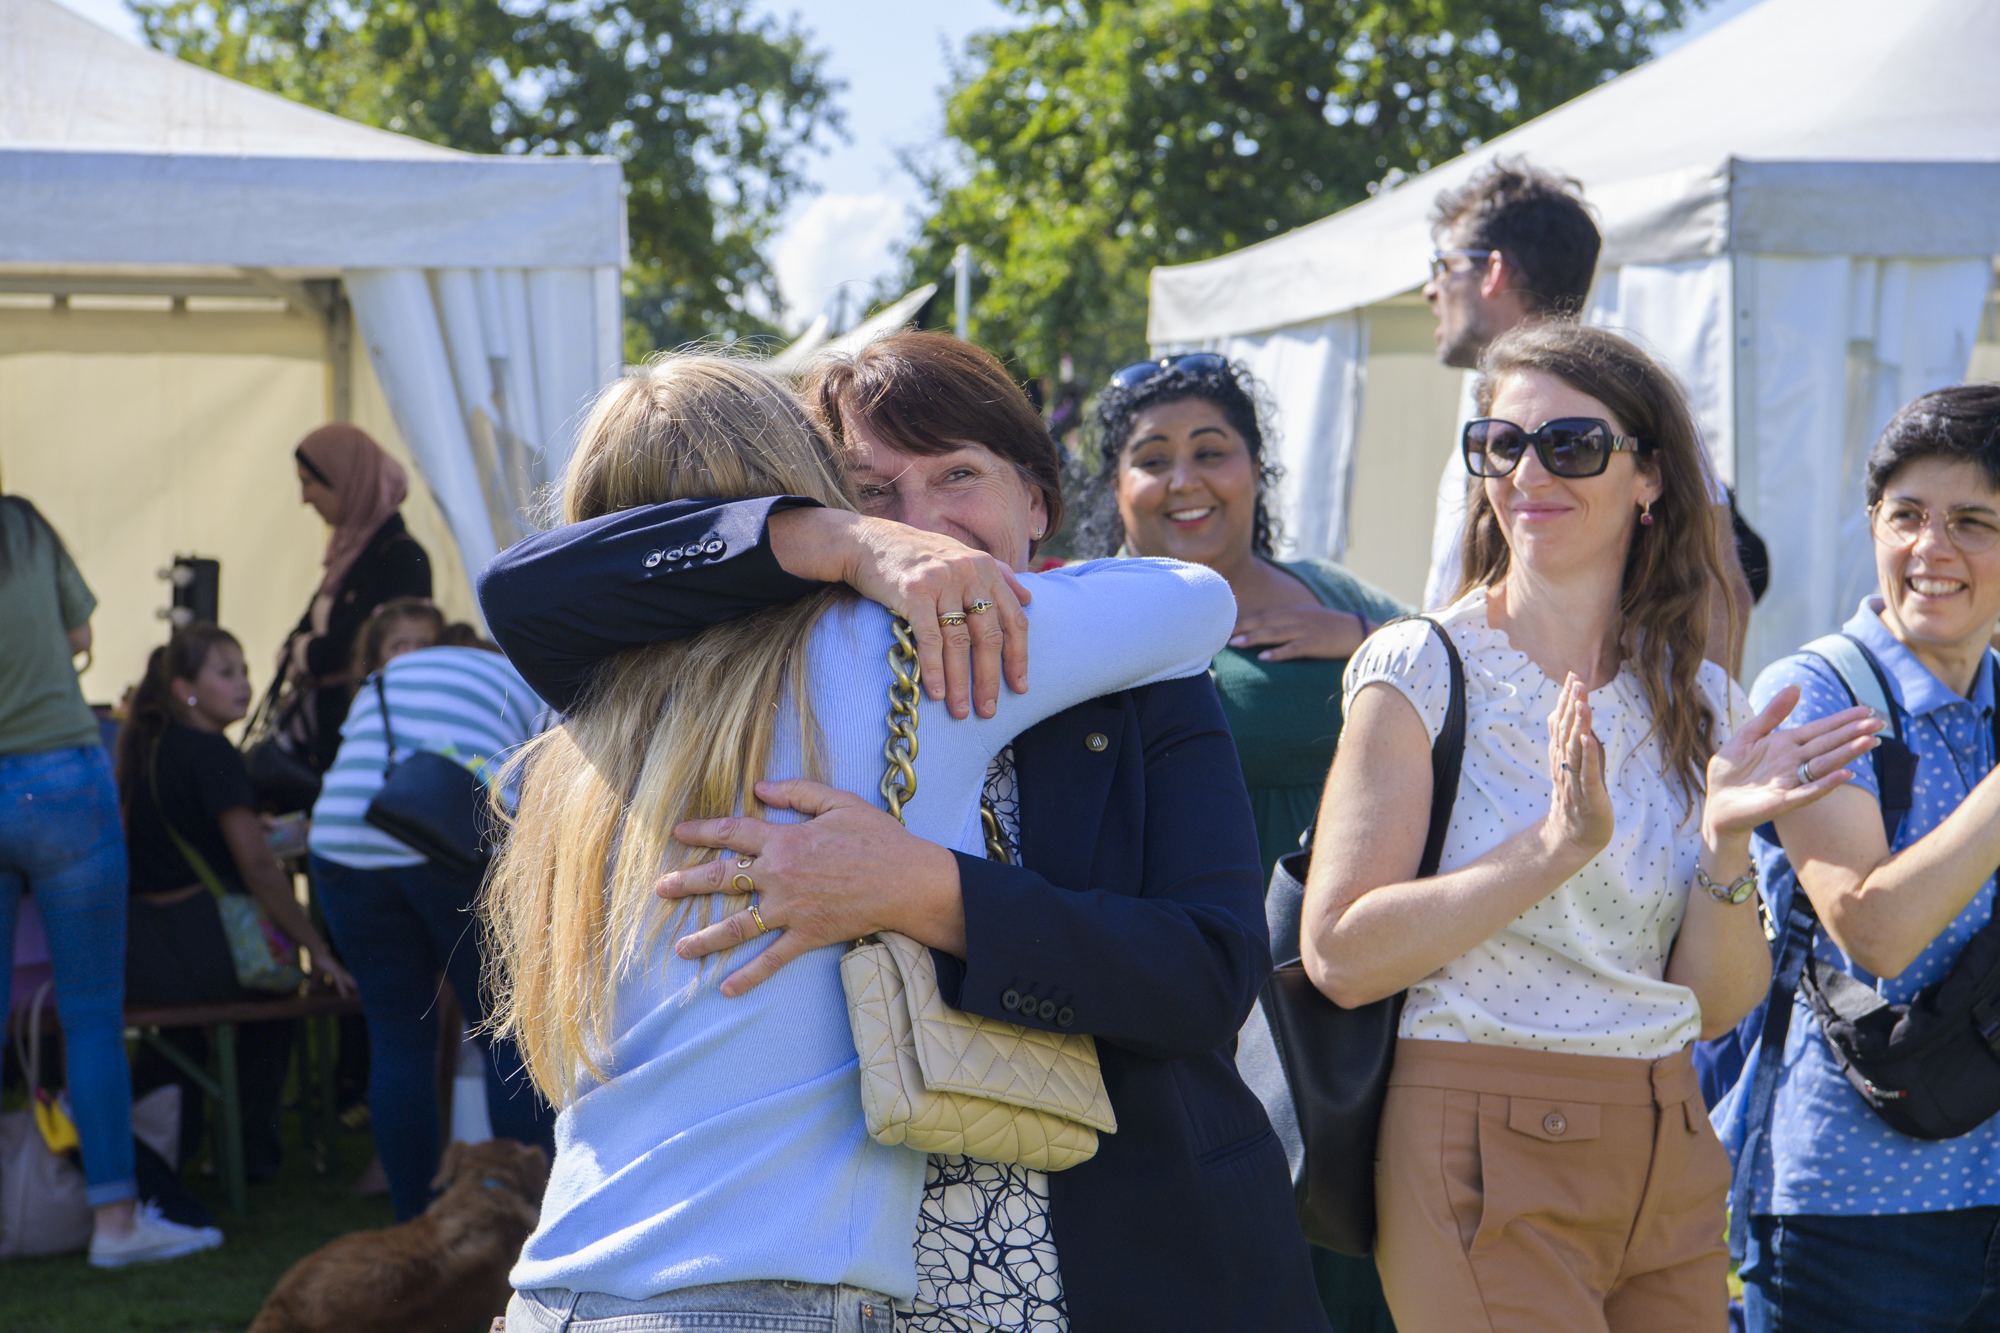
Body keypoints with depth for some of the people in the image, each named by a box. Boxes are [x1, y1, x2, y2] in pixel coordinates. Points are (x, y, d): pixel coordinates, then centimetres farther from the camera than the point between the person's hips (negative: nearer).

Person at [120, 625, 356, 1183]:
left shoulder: (145, 746, 14)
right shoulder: (209, 753, -11)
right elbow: (259, 870, -16)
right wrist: (318, 950, -13)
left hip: (133, 956, 7)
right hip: (199, 945, -7)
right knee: (273, 996, 23)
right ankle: (253, 1153, 26)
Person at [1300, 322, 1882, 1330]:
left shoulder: (1698, 701, 8)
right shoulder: (1424, 670, -5)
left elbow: (1717, 1007, 6)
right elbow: (1339, 957, -14)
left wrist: (1727, 845, -11)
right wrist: (1558, 845, -21)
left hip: (1669, 1168, 5)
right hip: (1488, 1161, -5)